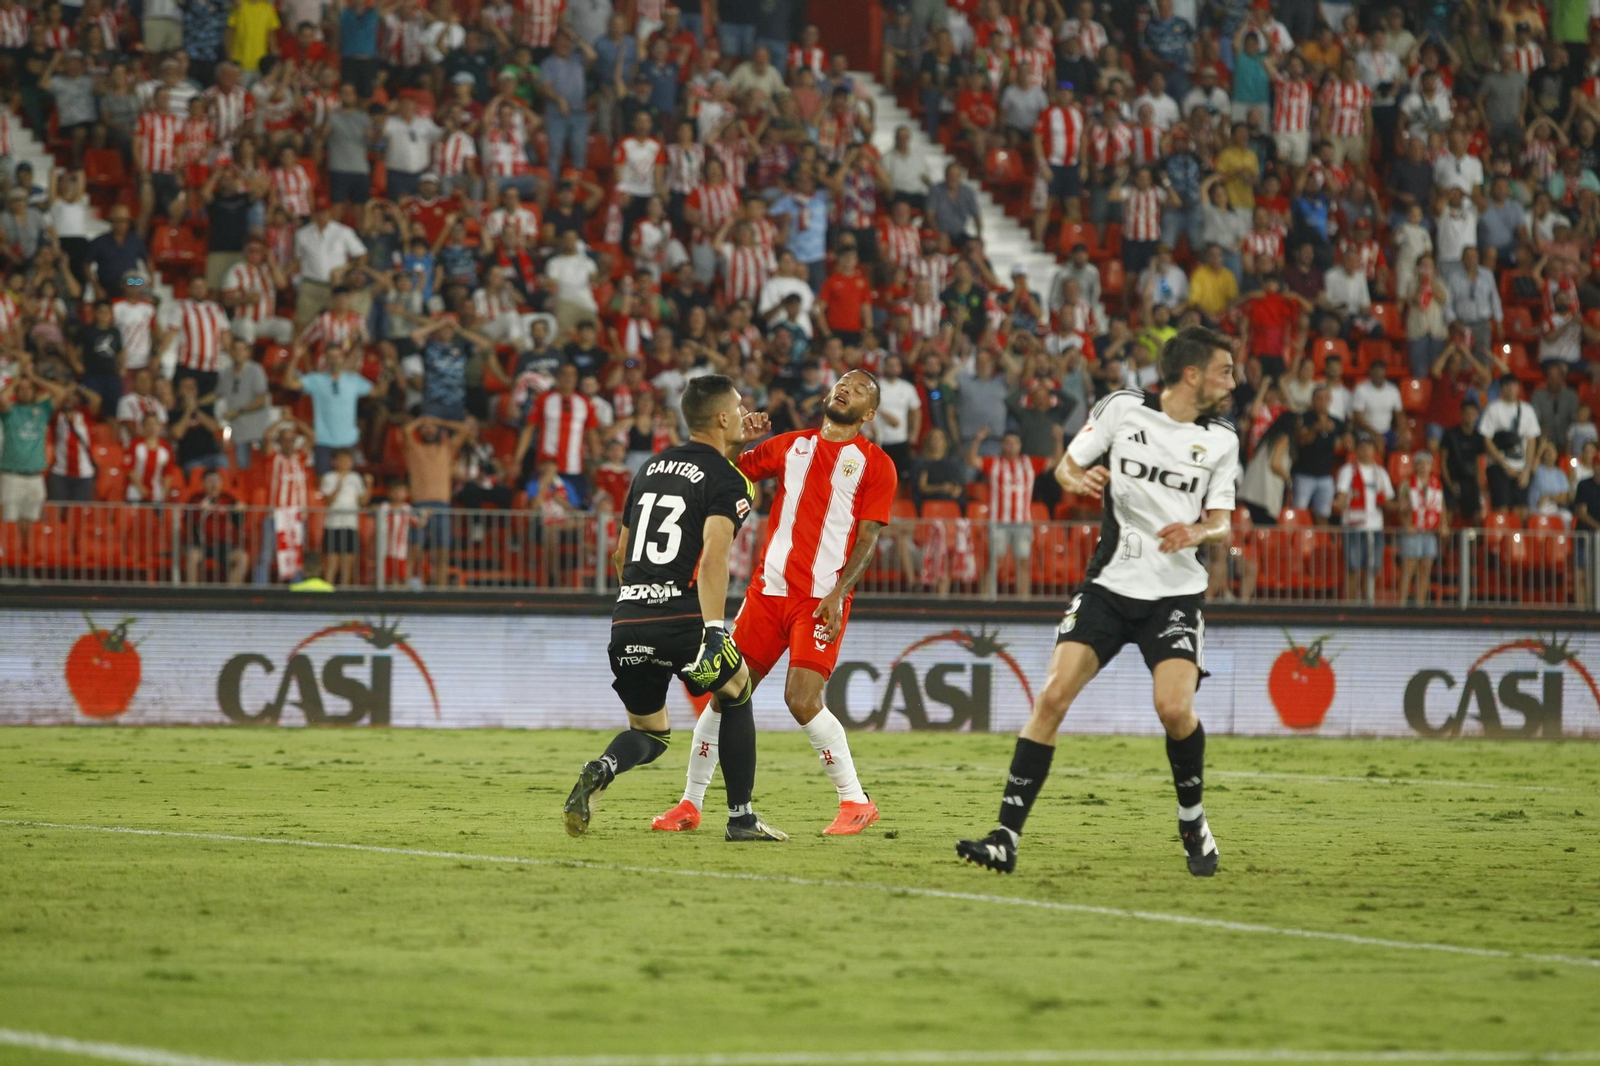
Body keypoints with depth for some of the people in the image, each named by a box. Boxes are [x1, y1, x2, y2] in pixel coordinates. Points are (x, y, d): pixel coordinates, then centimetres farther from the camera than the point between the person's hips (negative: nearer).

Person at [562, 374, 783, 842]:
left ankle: (600, 771, -14)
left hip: (627, 617, 5)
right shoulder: (727, 482, -2)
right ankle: (741, 817, 19)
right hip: (682, 617, -5)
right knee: (736, 695, 21)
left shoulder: (652, 467, 19)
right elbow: (713, 555, -19)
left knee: (649, 733, 19)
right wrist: (714, 629, -27)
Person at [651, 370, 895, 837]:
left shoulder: (875, 464, 3)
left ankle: (856, 802, -3)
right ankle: (690, 803, 11)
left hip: (822, 599, -4)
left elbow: (868, 538, -3)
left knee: (802, 699, -17)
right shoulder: (791, 445, 15)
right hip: (769, 587, 4)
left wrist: (839, 592, -15)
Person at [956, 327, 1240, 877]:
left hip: (1176, 592, 0)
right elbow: (1066, 466, 8)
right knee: (1053, 696, -14)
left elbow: (1221, 523, 8)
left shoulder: (1221, 438, 4)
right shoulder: (1123, 408, -1)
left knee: (1175, 707, -20)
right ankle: (1007, 837, -11)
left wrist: (1198, 533, -14)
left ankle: (1193, 822, 8)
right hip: (1110, 584, 0)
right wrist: (1076, 479, -15)